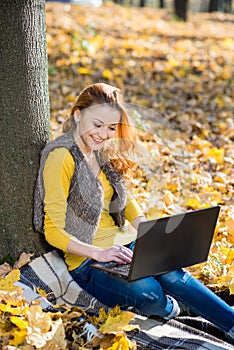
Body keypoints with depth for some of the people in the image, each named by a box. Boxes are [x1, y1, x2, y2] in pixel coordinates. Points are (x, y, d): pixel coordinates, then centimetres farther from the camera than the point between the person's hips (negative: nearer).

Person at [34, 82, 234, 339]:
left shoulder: (102, 153, 12)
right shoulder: (62, 157, -14)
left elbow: (125, 201, 19)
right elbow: (53, 230, -16)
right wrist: (98, 253, -28)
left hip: (119, 245, 7)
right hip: (86, 260, -7)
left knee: (172, 274, -24)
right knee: (148, 293, -32)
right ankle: (168, 308, 1)